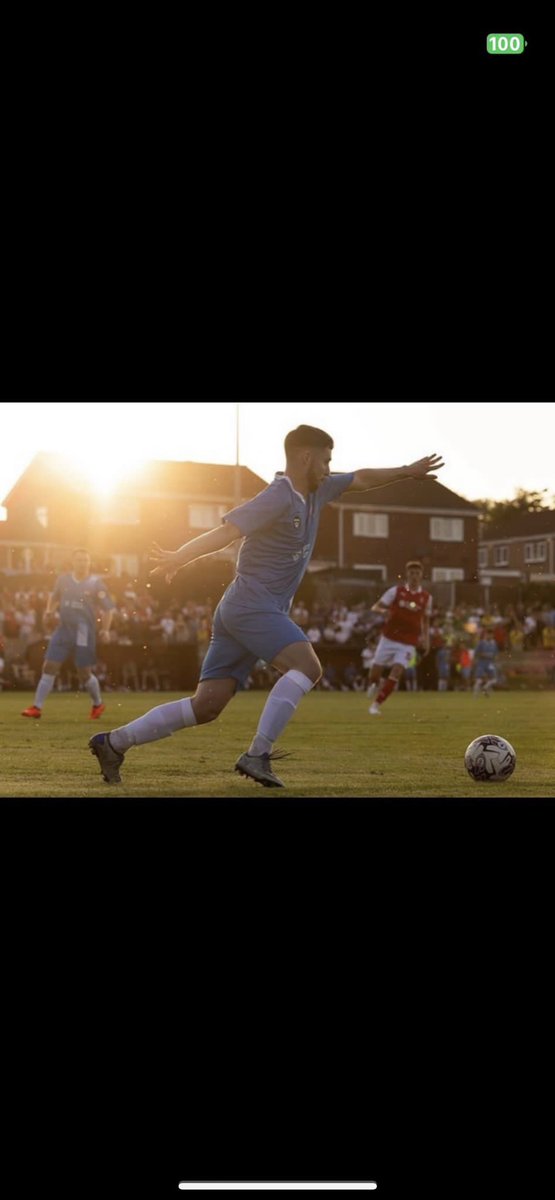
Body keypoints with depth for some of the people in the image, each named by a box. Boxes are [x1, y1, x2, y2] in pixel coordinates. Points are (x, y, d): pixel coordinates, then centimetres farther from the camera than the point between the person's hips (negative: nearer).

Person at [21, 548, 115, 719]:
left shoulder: (96, 583, -6)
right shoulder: (63, 580, 5)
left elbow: (108, 608, -3)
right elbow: (54, 596, 25)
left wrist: (105, 630, -10)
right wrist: (49, 612, 9)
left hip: (84, 632, -4)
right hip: (63, 630, 4)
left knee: (84, 673, 2)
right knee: (49, 667, -3)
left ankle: (98, 704, 27)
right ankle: (37, 707, 1)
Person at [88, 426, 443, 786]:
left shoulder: (316, 492, 14)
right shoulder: (278, 498, -14)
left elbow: (360, 479, 29)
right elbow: (227, 531, -23)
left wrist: (407, 472, 28)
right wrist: (179, 558, -30)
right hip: (253, 605, -9)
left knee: (207, 706, 4)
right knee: (308, 666, -23)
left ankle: (114, 742, 6)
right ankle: (258, 755, -24)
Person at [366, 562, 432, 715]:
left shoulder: (426, 597, 3)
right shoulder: (396, 591, -3)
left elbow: (425, 620, 17)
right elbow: (375, 607, -2)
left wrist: (426, 638, 4)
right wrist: (384, 610, -25)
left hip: (408, 643, 0)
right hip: (389, 638, 0)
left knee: (396, 672, -16)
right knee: (375, 672, 2)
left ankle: (376, 704, -4)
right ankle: (375, 685, 40)